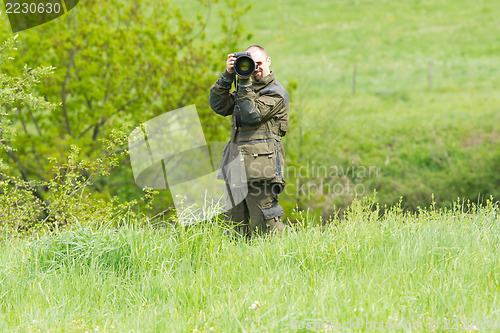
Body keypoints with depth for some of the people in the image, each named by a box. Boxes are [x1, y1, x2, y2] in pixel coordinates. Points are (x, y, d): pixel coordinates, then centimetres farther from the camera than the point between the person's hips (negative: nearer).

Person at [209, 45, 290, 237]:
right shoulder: (248, 89, 23)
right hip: (236, 163, 8)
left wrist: (244, 85, -11)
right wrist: (228, 76, 3)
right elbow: (218, 106, 12)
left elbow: (252, 115, -12)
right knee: (234, 224, 7)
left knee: (264, 225, -11)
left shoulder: (276, 93, -1)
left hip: (260, 163, -8)